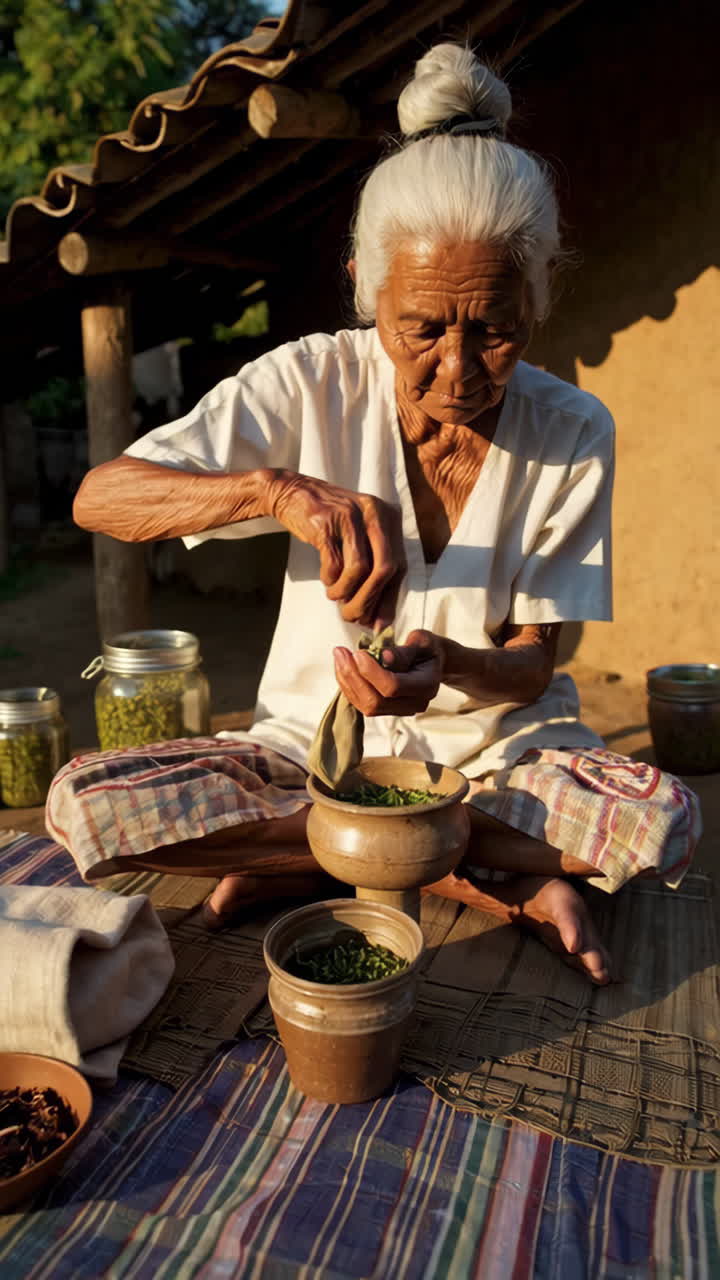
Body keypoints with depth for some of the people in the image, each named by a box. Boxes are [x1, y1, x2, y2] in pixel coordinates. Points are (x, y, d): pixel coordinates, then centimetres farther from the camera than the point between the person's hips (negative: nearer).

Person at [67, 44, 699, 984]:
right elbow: (99, 498, -17)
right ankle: (500, 879, -17)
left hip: (491, 747, 0)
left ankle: (301, 854, -14)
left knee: (662, 825, -29)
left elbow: (532, 663, -7)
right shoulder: (313, 384, -11)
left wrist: (448, 665, -32)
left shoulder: (573, 432, -9)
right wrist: (278, 489, -35)